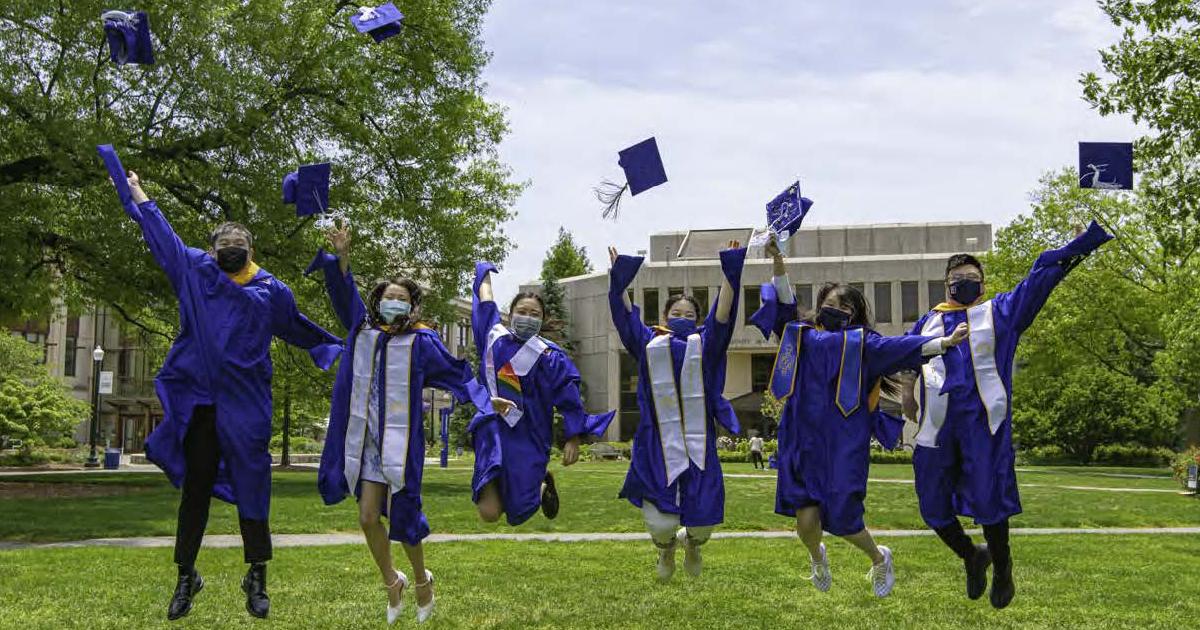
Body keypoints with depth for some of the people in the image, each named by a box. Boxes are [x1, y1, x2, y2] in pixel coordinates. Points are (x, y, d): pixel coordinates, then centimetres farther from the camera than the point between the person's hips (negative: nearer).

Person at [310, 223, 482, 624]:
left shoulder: (420, 341, -4)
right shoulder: (363, 330, 7)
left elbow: (455, 373, -1)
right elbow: (344, 293, 4)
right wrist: (341, 257, -12)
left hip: (401, 441, -4)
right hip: (365, 440, 4)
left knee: (402, 516, -1)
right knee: (368, 518, 3)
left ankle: (421, 580, 25)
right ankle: (392, 583, 25)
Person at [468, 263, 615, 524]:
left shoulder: (549, 356, -3)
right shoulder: (495, 335, 4)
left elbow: (570, 399, -3)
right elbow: (485, 302, 21)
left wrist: (573, 439, -9)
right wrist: (484, 271, 37)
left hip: (528, 436, -2)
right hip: (492, 429, 2)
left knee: (519, 511, -3)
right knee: (489, 513, -12)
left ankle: (543, 486, 33)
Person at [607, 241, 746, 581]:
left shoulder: (705, 344, 11)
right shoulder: (649, 344, 12)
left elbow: (723, 313, -1)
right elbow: (625, 313, 8)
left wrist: (730, 269, -7)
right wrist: (619, 275, 1)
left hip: (699, 448, 1)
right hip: (658, 448, 0)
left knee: (703, 522, -1)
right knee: (661, 525, -5)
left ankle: (691, 542, 39)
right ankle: (666, 547, 34)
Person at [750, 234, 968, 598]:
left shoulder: (861, 343, 5)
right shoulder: (806, 337, 13)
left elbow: (900, 346, -5)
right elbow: (787, 308, 5)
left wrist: (943, 342, -18)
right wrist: (778, 264, -8)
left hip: (845, 445, -2)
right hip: (803, 443, 2)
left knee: (842, 519, -3)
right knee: (806, 519, -5)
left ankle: (879, 558, 31)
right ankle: (816, 557, 33)